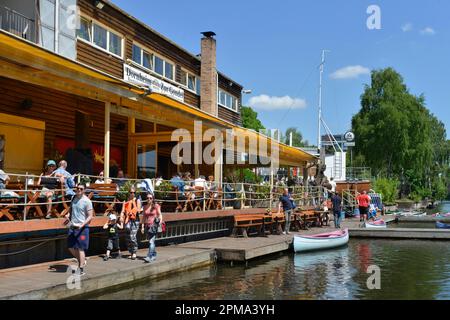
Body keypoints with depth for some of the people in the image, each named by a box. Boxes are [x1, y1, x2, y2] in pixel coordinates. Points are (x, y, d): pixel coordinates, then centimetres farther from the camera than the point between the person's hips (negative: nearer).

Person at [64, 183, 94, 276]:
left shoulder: (87, 201, -10)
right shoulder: (74, 198, 9)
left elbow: (90, 216, -11)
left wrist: (82, 225, -23)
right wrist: (68, 215, 3)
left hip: (82, 228, -7)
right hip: (72, 227, 7)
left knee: (80, 248, -3)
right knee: (71, 247, 11)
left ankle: (81, 270, 5)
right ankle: (82, 260, 33)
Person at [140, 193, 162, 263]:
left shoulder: (156, 206, -2)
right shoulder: (145, 207, 11)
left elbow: (160, 215, -1)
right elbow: (144, 217, 13)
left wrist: (160, 221, -16)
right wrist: (142, 226, 8)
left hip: (154, 225, -5)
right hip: (147, 226, 5)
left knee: (151, 241, -14)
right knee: (151, 242, 13)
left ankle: (149, 257, -21)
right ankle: (154, 255, 27)